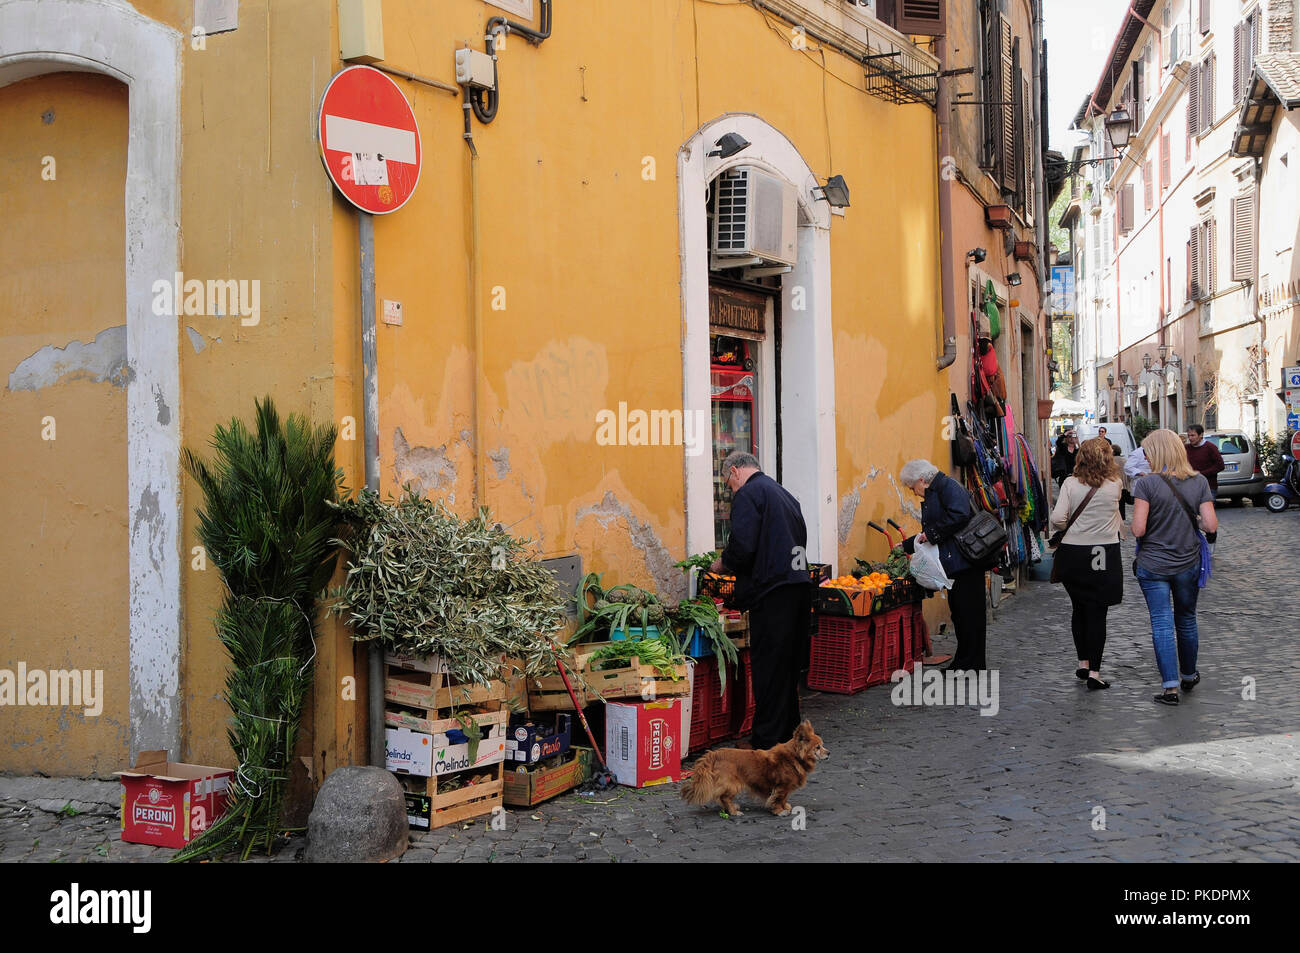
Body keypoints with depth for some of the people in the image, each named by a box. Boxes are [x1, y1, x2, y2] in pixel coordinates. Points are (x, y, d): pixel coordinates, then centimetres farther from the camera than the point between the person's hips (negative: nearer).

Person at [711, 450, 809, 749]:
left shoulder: (748, 494, -7)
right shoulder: (784, 493, 20)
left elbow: (742, 546, -18)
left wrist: (723, 563, 3)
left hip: (772, 592, -9)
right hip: (800, 586, 9)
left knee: (767, 666, -4)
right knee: (788, 663, 16)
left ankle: (767, 741, 0)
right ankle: (789, 732, 25)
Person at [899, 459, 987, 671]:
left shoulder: (948, 486, -9)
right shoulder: (932, 495, 22)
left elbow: (959, 515, -24)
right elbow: (930, 534, 31)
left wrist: (930, 534, -17)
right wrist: (906, 546, 34)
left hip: (966, 562, -10)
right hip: (954, 566, 10)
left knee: (968, 611, -4)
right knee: (958, 611, 12)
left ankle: (972, 664, 1)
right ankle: (962, 661, 19)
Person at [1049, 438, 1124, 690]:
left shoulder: (1070, 483, -6)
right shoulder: (1115, 485, -4)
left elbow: (1057, 519, -12)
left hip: (1073, 553, 1)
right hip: (1104, 553, -1)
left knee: (1078, 609, 17)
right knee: (1097, 612, 1)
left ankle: (1083, 662, 25)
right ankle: (1094, 671, -1)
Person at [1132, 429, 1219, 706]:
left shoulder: (1146, 484, -13)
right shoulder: (1199, 482, -3)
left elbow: (1138, 529, -18)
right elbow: (1211, 525, -9)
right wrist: (1209, 536, 13)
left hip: (1153, 566, -3)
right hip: (1188, 563, 4)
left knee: (1162, 624, 1)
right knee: (1186, 620, 20)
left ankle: (1170, 687, -2)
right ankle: (1189, 675, 37)